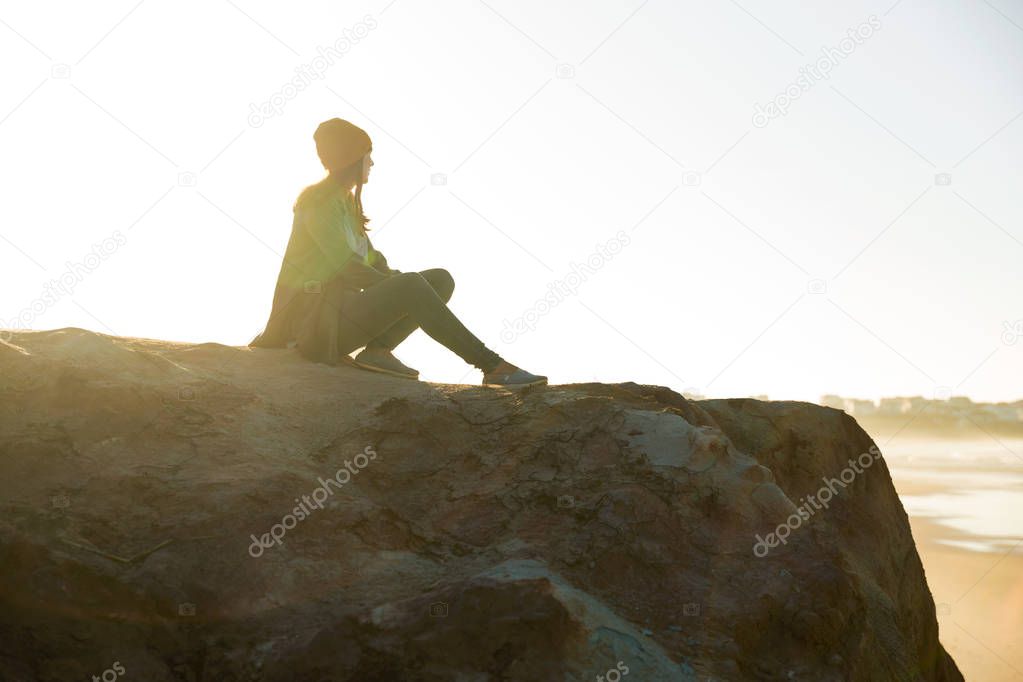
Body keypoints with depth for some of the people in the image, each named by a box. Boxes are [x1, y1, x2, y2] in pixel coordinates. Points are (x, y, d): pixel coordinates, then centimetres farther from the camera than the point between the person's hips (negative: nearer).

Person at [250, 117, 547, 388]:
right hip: (320, 318, -9)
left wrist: (393, 277, -3)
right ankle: (493, 366, -33)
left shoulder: (346, 201, 20)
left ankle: (378, 349, -24)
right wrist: (398, 284, -11)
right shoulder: (319, 200, -8)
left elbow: (372, 261, 16)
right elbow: (346, 265, -18)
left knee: (441, 280, -6)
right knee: (410, 285, -32)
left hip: (346, 309, 9)